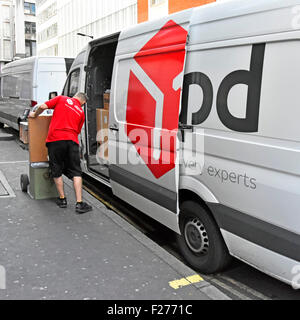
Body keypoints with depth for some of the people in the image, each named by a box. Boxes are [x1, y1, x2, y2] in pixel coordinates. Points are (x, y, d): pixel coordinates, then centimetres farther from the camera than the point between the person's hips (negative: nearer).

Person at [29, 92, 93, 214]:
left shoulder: (61, 99, 13)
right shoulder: (81, 112, 19)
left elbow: (43, 106, 5)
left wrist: (35, 114, 23)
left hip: (55, 139, -1)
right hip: (72, 140, 1)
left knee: (57, 172, 13)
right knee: (76, 173, 4)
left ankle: (62, 199, 20)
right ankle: (79, 203, -1)